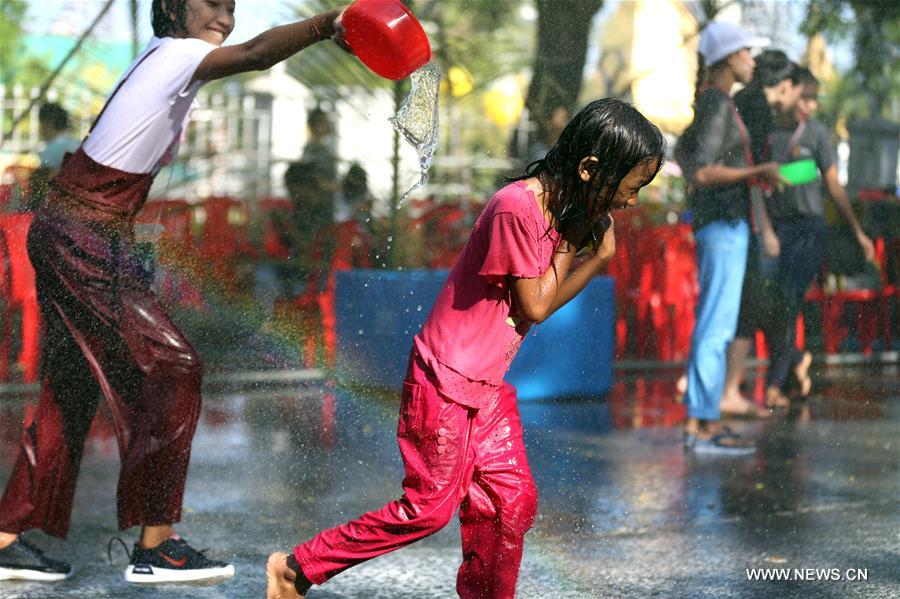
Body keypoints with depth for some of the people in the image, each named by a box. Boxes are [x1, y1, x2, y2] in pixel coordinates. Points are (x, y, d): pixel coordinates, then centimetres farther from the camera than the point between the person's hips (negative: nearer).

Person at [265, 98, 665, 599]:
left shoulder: (561, 207, 5)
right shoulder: (518, 207, -24)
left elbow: (547, 300, 8)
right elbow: (536, 306, -18)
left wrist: (600, 257, -3)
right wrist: (569, 240, -12)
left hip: (489, 384, 9)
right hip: (447, 377, -9)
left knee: (513, 500, 7)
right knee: (430, 508, -2)